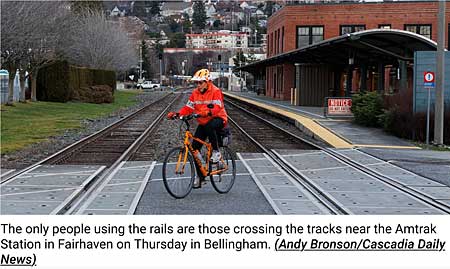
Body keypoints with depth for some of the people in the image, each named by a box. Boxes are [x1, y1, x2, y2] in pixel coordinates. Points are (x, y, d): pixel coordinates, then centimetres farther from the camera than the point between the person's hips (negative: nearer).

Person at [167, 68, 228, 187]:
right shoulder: (195, 93, 3)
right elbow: (189, 107, -2)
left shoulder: (215, 91, -15)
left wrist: (208, 112, -49)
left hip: (218, 119, -6)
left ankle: (216, 152, -18)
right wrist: (177, 114, -19)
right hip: (203, 122, 6)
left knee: (209, 126, -42)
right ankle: (200, 176, 7)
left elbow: (217, 107, -29)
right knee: (195, 147, -4)